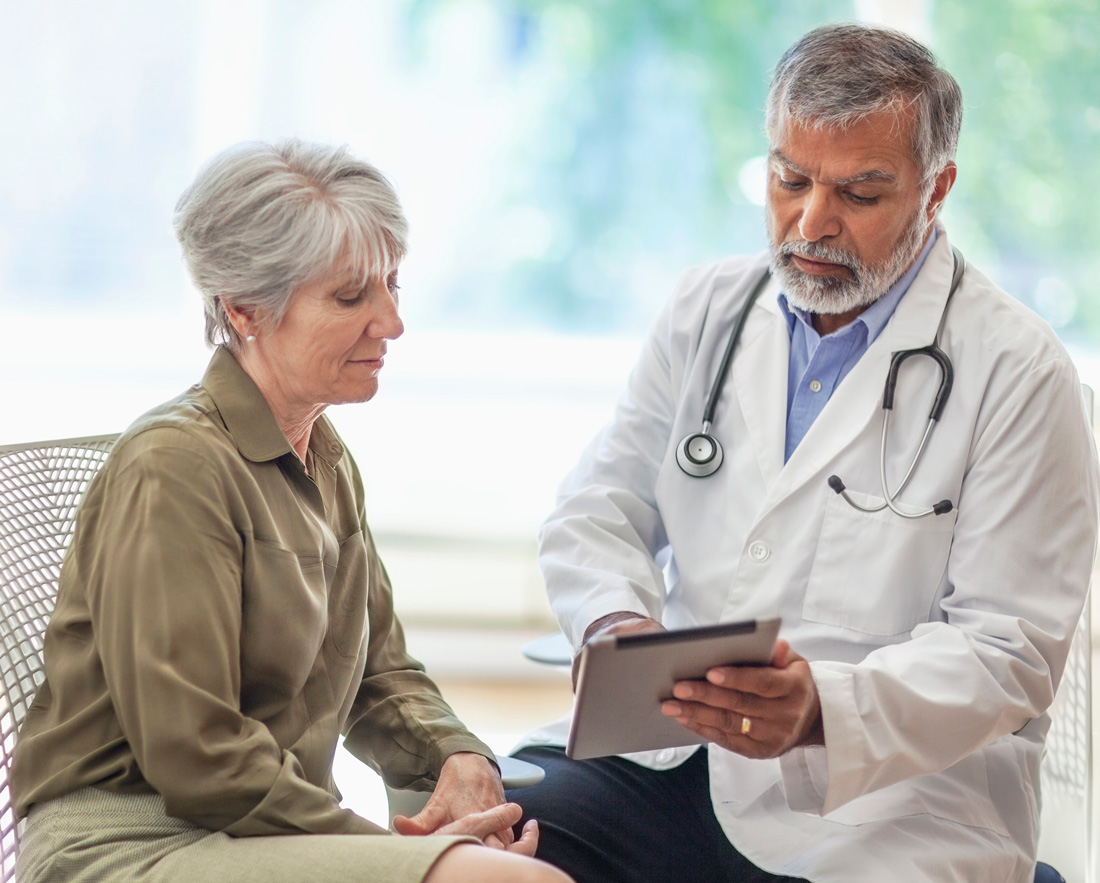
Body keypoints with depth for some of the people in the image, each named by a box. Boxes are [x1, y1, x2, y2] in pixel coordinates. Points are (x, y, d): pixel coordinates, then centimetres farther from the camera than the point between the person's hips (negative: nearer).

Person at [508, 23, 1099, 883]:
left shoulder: (1019, 370, -4)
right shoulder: (705, 310, 12)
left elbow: (1007, 651, -8)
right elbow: (598, 512, 12)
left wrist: (824, 709, -26)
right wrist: (617, 623, -12)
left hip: (890, 804, -4)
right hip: (669, 749, 4)